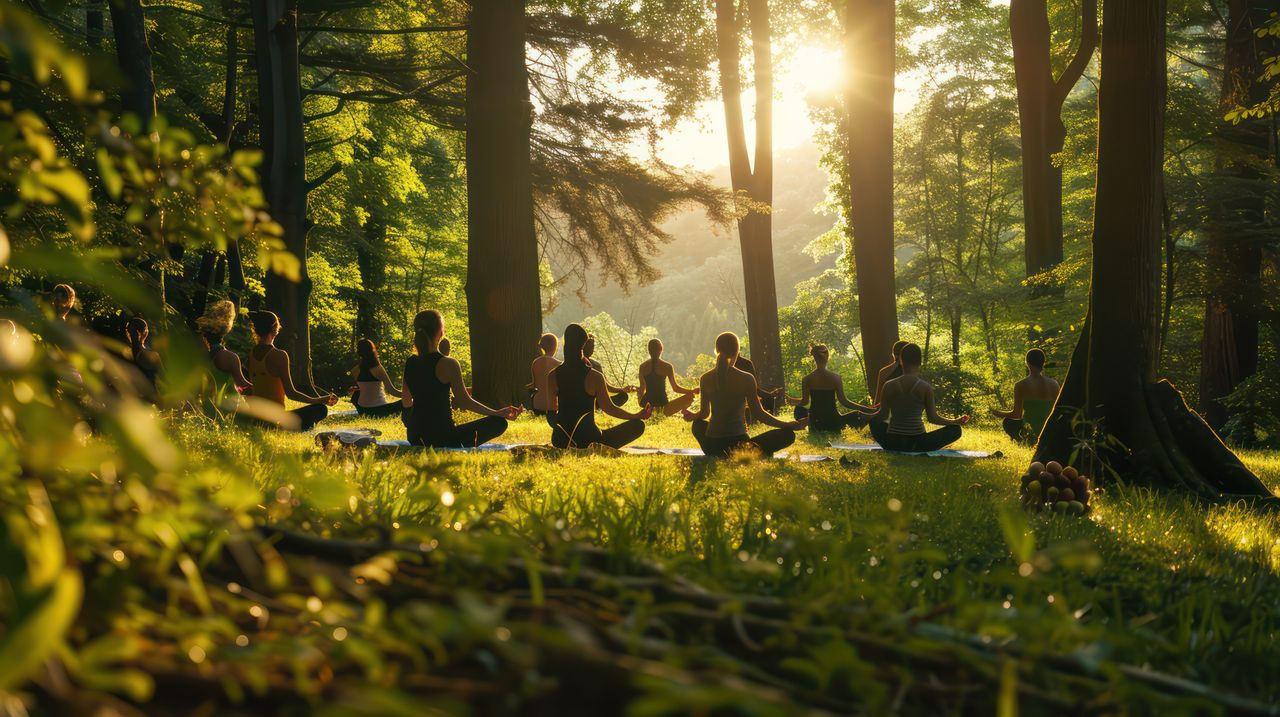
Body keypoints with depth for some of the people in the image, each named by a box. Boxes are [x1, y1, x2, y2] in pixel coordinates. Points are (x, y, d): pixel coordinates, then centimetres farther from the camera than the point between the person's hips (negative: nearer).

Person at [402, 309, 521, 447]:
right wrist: (498, 413, 0)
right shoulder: (448, 364, -13)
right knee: (499, 422, 4)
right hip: (442, 435, -5)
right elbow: (465, 402, -9)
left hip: (415, 437, 5)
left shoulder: (409, 363, 4)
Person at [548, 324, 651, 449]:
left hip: (560, 440, 5)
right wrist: (637, 416, 7)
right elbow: (608, 408, -5)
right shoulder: (594, 376, -13)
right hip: (587, 438, -5)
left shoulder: (553, 376, -3)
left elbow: (552, 409, 8)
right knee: (638, 425, 4)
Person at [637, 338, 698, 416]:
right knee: (690, 396, 5)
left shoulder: (642, 367, 2)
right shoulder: (667, 367, -7)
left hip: (647, 407, 4)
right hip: (662, 406, -4)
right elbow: (675, 388, 1)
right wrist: (693, 391, 11)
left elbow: (642, 389, 9)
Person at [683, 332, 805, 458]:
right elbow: (759, 414, -3)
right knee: (788, 434, 9)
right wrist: (791, 425, 7)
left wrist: (692, 415, 37)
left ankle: (717, 457, 17)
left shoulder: (705, 379, 1)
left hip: (711, 447, 3)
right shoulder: (746, 379, -9)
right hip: (737, 445, -3)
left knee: (698, 424, 38)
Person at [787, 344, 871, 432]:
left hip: (815, 422, 2)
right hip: (832, 421, -2)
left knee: (799, 409, 32)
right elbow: (843, 401, -10)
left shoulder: (807, 379, -9)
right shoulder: (836, 377, -12)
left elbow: (804, 402, -2)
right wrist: (867, 408, -5)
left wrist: (790, 400, 19)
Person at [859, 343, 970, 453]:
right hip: (916, 443, -2)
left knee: (874, 422, 32)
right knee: (955, 429, 13)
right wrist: (957, 421, 11)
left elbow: (882, 415, 1)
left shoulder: (889, 386, -6)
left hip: (892, 443, 2)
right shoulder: (926, 388, -9)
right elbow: (933, 418, -4)